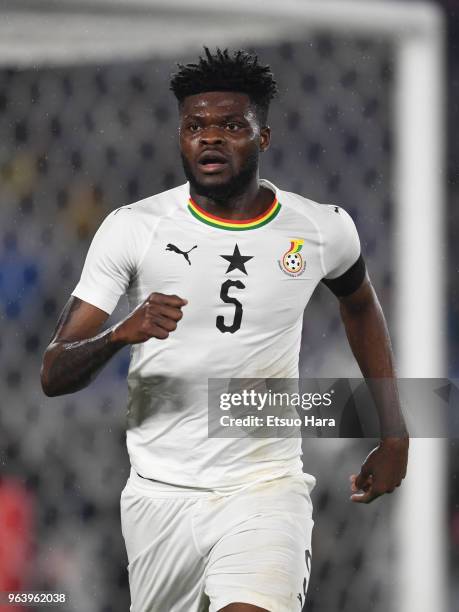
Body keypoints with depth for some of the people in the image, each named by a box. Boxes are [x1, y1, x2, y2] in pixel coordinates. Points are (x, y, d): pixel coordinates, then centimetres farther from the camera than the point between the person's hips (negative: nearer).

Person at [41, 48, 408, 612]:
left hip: (266, 487, -1)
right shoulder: (132, 229, -5)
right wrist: (121, 333, -28)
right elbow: (53, 375, -7)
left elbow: (360, 305, 23)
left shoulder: (323, 231, -1)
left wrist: (394, 435, 19)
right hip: (160, 495, 2)